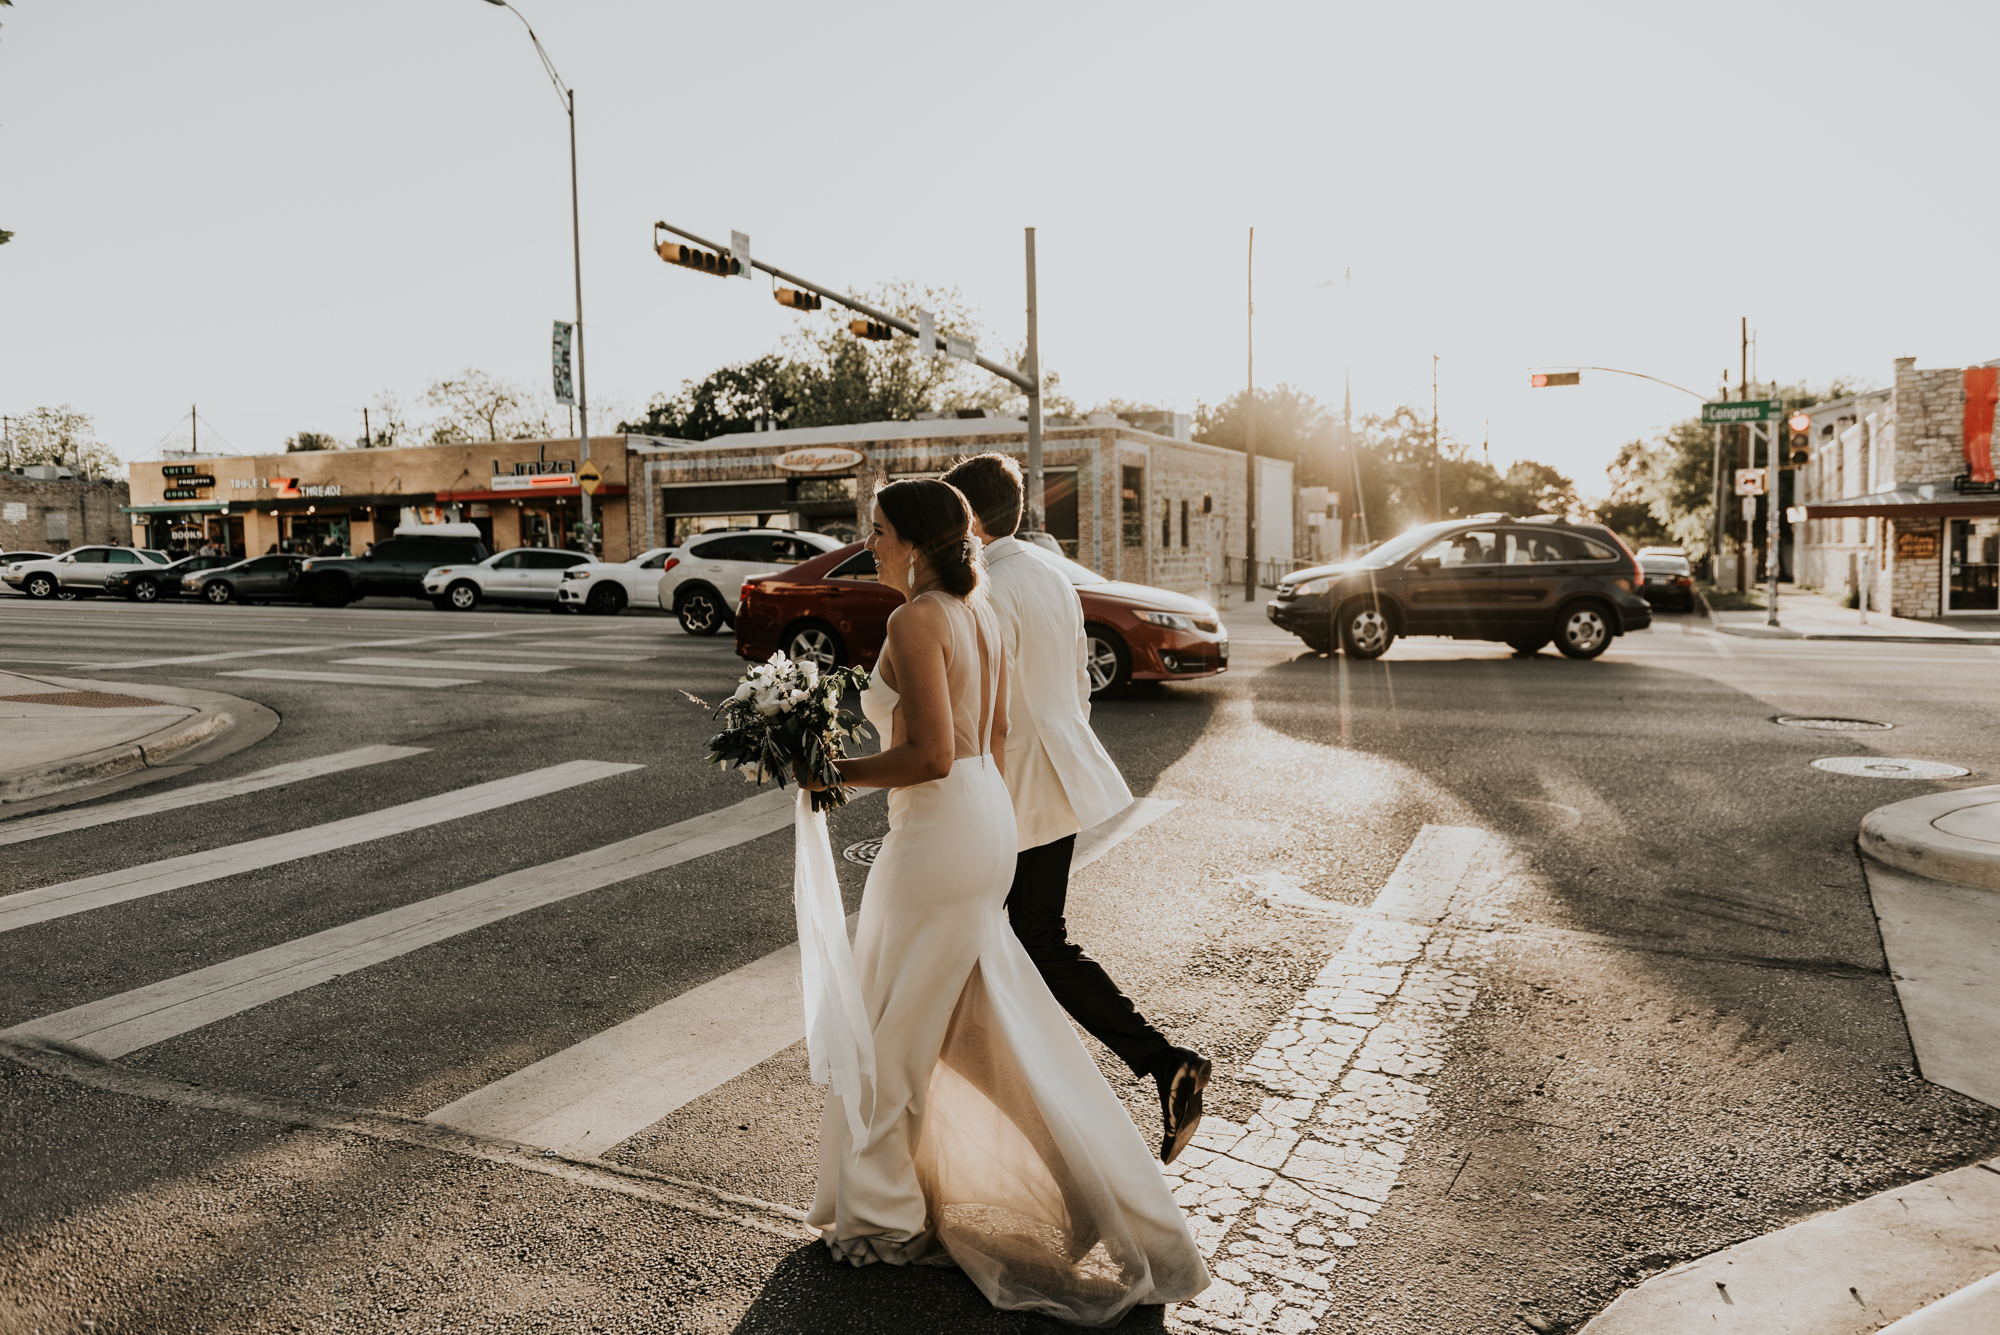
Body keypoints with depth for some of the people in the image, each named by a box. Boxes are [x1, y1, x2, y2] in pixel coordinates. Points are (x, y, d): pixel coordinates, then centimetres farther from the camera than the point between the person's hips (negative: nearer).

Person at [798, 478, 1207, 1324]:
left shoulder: (915, 621, -18)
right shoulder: (977, 613, 9)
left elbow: (930, 755, -25)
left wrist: (838, 774, -13)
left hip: (939, 837, -9)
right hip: (989, 819, 9)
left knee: (896, 1028, 8)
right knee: (989, 1023, 20)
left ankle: (885, 1215, 25)